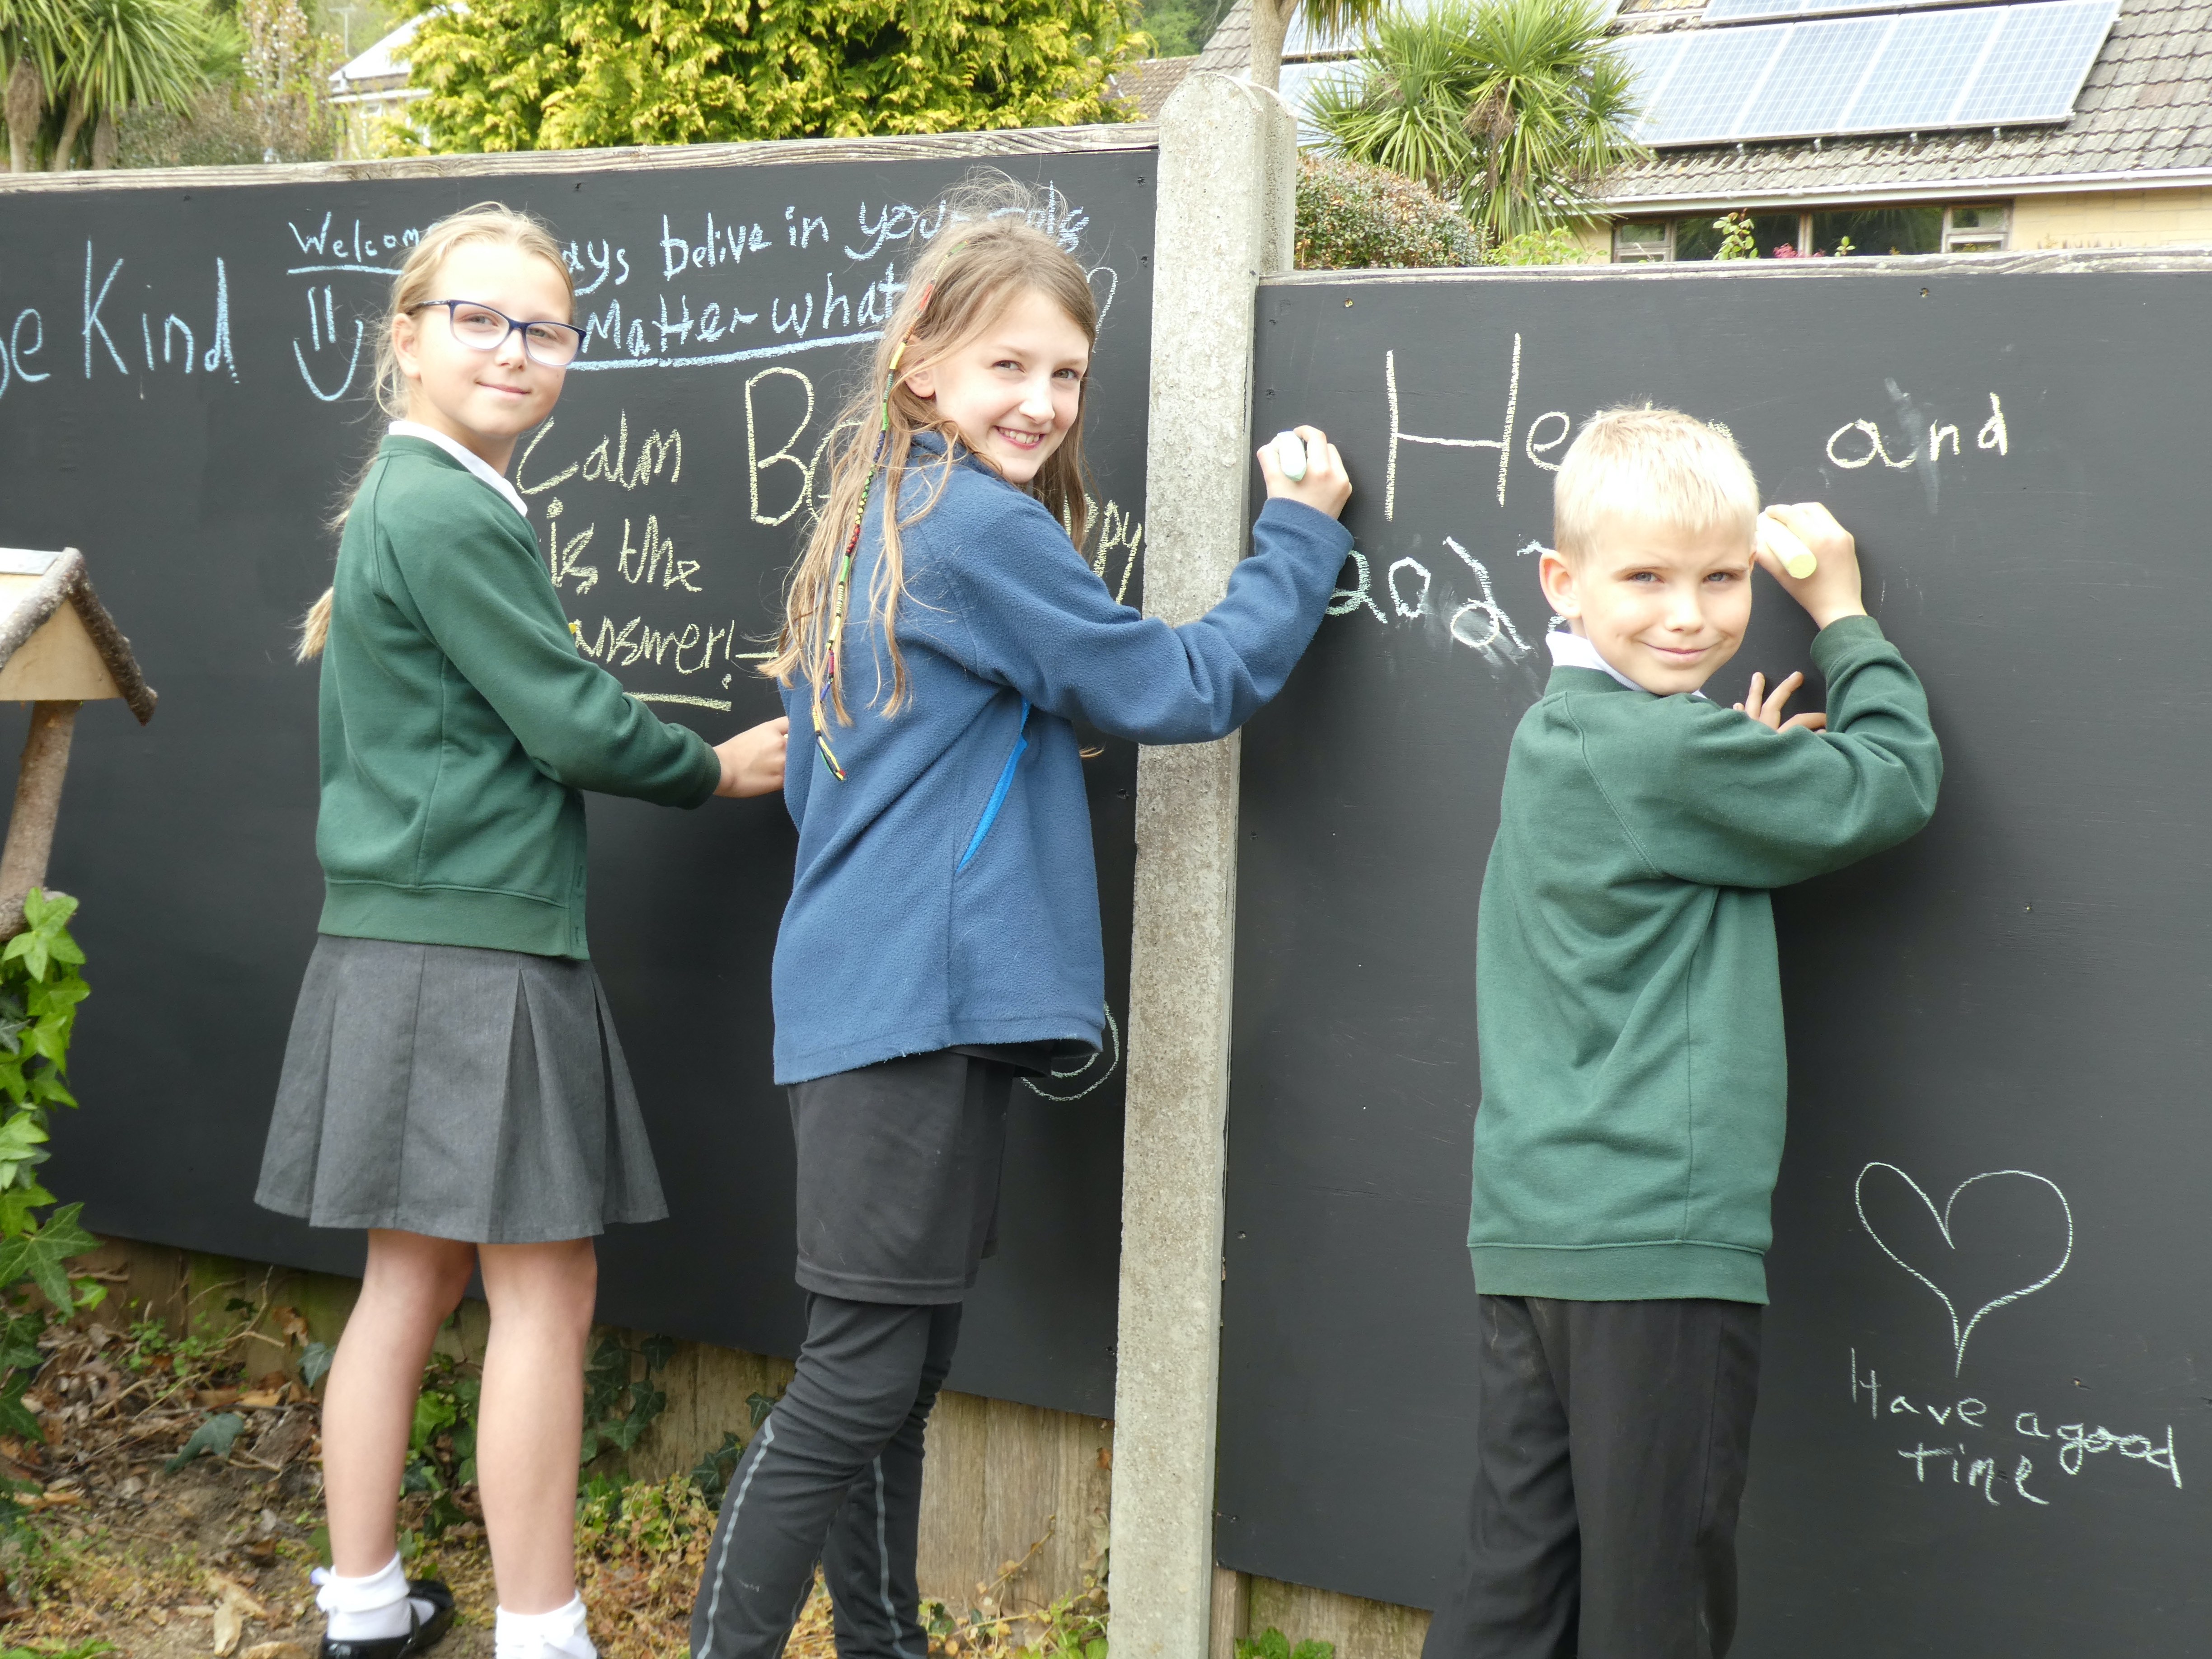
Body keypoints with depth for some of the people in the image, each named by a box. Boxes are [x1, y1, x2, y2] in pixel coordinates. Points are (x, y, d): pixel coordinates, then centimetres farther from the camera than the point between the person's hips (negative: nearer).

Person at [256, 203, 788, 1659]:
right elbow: (571, 721, -13)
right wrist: (719, 771, 2)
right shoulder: (452, 516, -15)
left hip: (399, 938, 10)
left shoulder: (392, 504, 16)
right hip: (477, 952, -10)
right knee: (545, 1292, -3)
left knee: (414, 1277, 14)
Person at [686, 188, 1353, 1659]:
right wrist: (1303, 534, 4)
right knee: (860, 1384, -6)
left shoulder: (873, 528, 16)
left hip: (880, 1000, 10)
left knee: (900, 1375, 14)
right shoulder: (987, 529, -12)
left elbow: (815, 783, 23)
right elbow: (1187, 690, -5)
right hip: (914, 1006, -10)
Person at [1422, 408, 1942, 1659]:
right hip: (1656, 1235, -8)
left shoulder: (1549, 737, 14)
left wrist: (1740, 760, 10)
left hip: (1525, 1230, 9)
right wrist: (1844, 616, 10)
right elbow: (1893, 789, -3)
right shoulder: (1679, 752, -12)